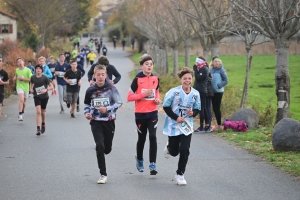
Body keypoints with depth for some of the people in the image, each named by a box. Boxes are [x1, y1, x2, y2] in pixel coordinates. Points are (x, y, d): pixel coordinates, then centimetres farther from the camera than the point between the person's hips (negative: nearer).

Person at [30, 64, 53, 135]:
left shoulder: (45, 78, -11)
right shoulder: (33, 77, -3)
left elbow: (51, 86, -8)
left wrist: (46, 90, -25)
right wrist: (31, 88, 2)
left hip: (44, 97, 0)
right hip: (37, 96, 0)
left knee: (43, 112, 14)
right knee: (38, 111, -16)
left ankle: (43, 124, 43)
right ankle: (38, 129, -19)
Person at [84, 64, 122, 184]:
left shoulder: (111, 88, -6)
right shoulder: (90, 90, 0)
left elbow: (119, 102, -8)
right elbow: (87, 104, 16)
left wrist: (107, 109, -21)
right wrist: (87, 113, -3)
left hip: (109, 121, 0)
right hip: (96, 122, 0)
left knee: (107, 149, 9)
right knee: (100, 146, -15)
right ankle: (103, 175, -8)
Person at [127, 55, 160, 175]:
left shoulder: (155, 79, 3)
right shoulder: (137, 80, -9)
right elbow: (129, 97, -10)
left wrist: (158, 99, 0)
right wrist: (143, 94, -20)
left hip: (153, 113, 2)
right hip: (140, 114, -2)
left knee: (153, 137, -12)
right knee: (141, 139, 12)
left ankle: (152, 165, -10)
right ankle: (139, 159, 38)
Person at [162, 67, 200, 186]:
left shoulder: (195, 94, -5)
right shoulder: (174, 92, -14)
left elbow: (197, 109, 9)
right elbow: (165, 106, -7)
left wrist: (193, 113, -15)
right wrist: (176, 117, -16)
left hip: (187, 126, 2)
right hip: (173, 126, -2)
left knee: (185, 151, -9)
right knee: (174, 152, 10)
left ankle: (180, 174, 8)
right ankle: (169, 147, 49)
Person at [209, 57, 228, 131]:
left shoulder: (221, 70, -7)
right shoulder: (211, 70, 7)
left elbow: (226, 80, -7)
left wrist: (219, 86, -13)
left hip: (218, 91, -6)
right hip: (212, 91, 6)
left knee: (217, 108, -5)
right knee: (214, 108, 9)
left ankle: (219, 125, 2)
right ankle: (218, 124, 19)